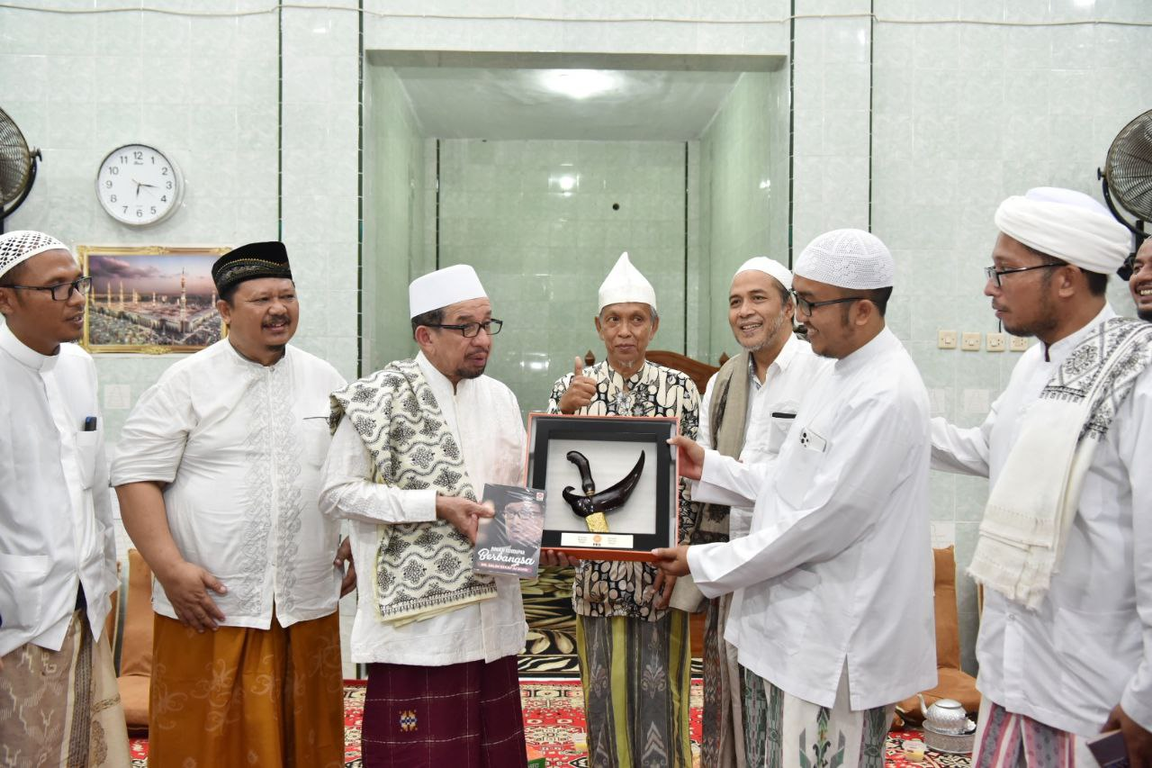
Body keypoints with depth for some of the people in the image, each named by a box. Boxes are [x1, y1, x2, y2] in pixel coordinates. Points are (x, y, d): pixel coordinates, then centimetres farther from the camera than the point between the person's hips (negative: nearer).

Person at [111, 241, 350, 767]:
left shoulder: (327, 382, 10)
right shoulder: (186, 382, -1)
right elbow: (137, 477, -5)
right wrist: (170, 568, -13)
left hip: (307, 607, 3)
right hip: (209, 606, -3)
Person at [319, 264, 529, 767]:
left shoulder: (499, 398, 12)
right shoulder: (382, 398, -7)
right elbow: (337, 494, -10)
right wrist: (437, 506, -16)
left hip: (492, 615, 6)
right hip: (418, 614, -5)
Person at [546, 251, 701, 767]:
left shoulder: (680, 387, -2)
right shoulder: (573, 386, 1)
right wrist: (564, 410, -23)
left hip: (658, 567, -1)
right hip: (597, 565, 1)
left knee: (658, 688, 9)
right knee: (605, 689, 12)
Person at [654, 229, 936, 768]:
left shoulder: (885, 397, -22)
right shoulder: (840, 375, 11)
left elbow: (822, 522, -23)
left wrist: (704, 563, -15)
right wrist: (711, 466, 12)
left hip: (833, 646, -9)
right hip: (786, 624, 9)